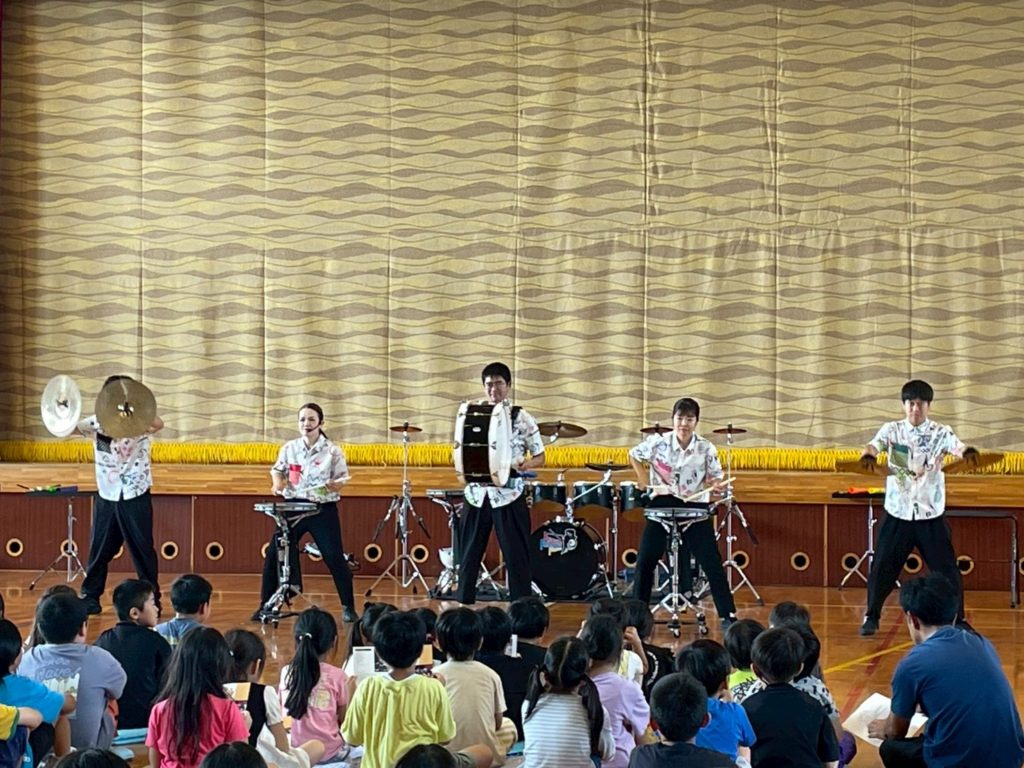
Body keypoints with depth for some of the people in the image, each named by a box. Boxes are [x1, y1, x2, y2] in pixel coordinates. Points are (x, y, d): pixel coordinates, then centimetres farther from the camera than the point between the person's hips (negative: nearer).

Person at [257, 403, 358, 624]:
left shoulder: (333, 452, -4)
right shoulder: (289, 448, 3)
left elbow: (342, 480, 0)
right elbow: (277, 470, 17)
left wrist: (334, 485, -22)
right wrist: (278, 482, -3)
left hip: (323, 509, -3)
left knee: (334, 558, -4)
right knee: (274, 554, -1)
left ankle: (348, 608, 8)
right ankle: (265, 606, 11)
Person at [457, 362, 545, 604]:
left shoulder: (522, 418, -1)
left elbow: (539, 456, 2)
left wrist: (525, 464, -19)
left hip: (509, 496, -3)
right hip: (477, 494, 3)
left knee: (516, 555, 0)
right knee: (469, 553, 8)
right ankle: (463, 604, 18)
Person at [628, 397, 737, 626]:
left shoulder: (706, 449, -8)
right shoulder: (658, 443, -9)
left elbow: (714, 478, 3)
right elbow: (634, 455, 10)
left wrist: (714, 484, -20)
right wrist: (644, 480, 1)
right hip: (663, 505, 1)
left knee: (712, 563, -6)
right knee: (645, 560, 0)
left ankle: (728, 615, 0)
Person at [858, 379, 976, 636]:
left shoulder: (941, 433, -1)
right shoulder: (892, 430, 0)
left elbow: (957, 447, -19)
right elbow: (875, 444, -18)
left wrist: (968, 452, -44)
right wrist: (868, 455, -43)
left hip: (931, 514, 0)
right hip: (898, 513, 0)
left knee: (946, 569, 2)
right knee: (882, 567, 2)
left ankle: (957, 619, 16)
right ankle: (871, 617, 17)